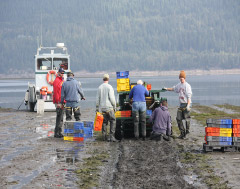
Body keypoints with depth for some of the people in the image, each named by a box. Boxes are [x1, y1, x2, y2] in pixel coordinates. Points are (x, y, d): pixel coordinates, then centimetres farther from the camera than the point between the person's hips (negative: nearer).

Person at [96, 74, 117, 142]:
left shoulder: (100, 87, 7)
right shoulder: (109, 87, -8)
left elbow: (97, 98, 9)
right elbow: (112, 98, -11)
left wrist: (97, 107, 15)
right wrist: (114, 107, -2)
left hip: (102, 108, 5)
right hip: (109, 108, -5)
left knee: (104, 122, 11)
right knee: (113, 121, 0)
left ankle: (104, 136, 9)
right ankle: (111, 136, -10)